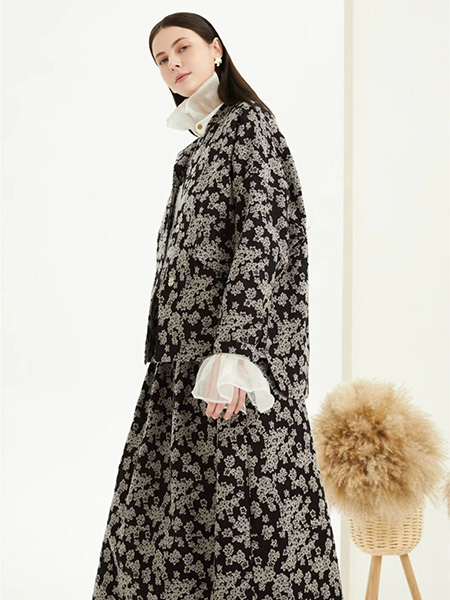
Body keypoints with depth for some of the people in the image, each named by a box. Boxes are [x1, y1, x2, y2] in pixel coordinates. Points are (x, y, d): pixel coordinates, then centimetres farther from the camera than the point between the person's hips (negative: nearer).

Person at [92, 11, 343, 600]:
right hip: (186, 342, 9)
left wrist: (232, 351, -27)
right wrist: (170, 347, 18)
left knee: (237, 496, -5)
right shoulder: (204, 141, 20)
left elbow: (262, 236, -18)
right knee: (180, 493, 10)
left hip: (234, 333, -9)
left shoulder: (248, 122, -6)